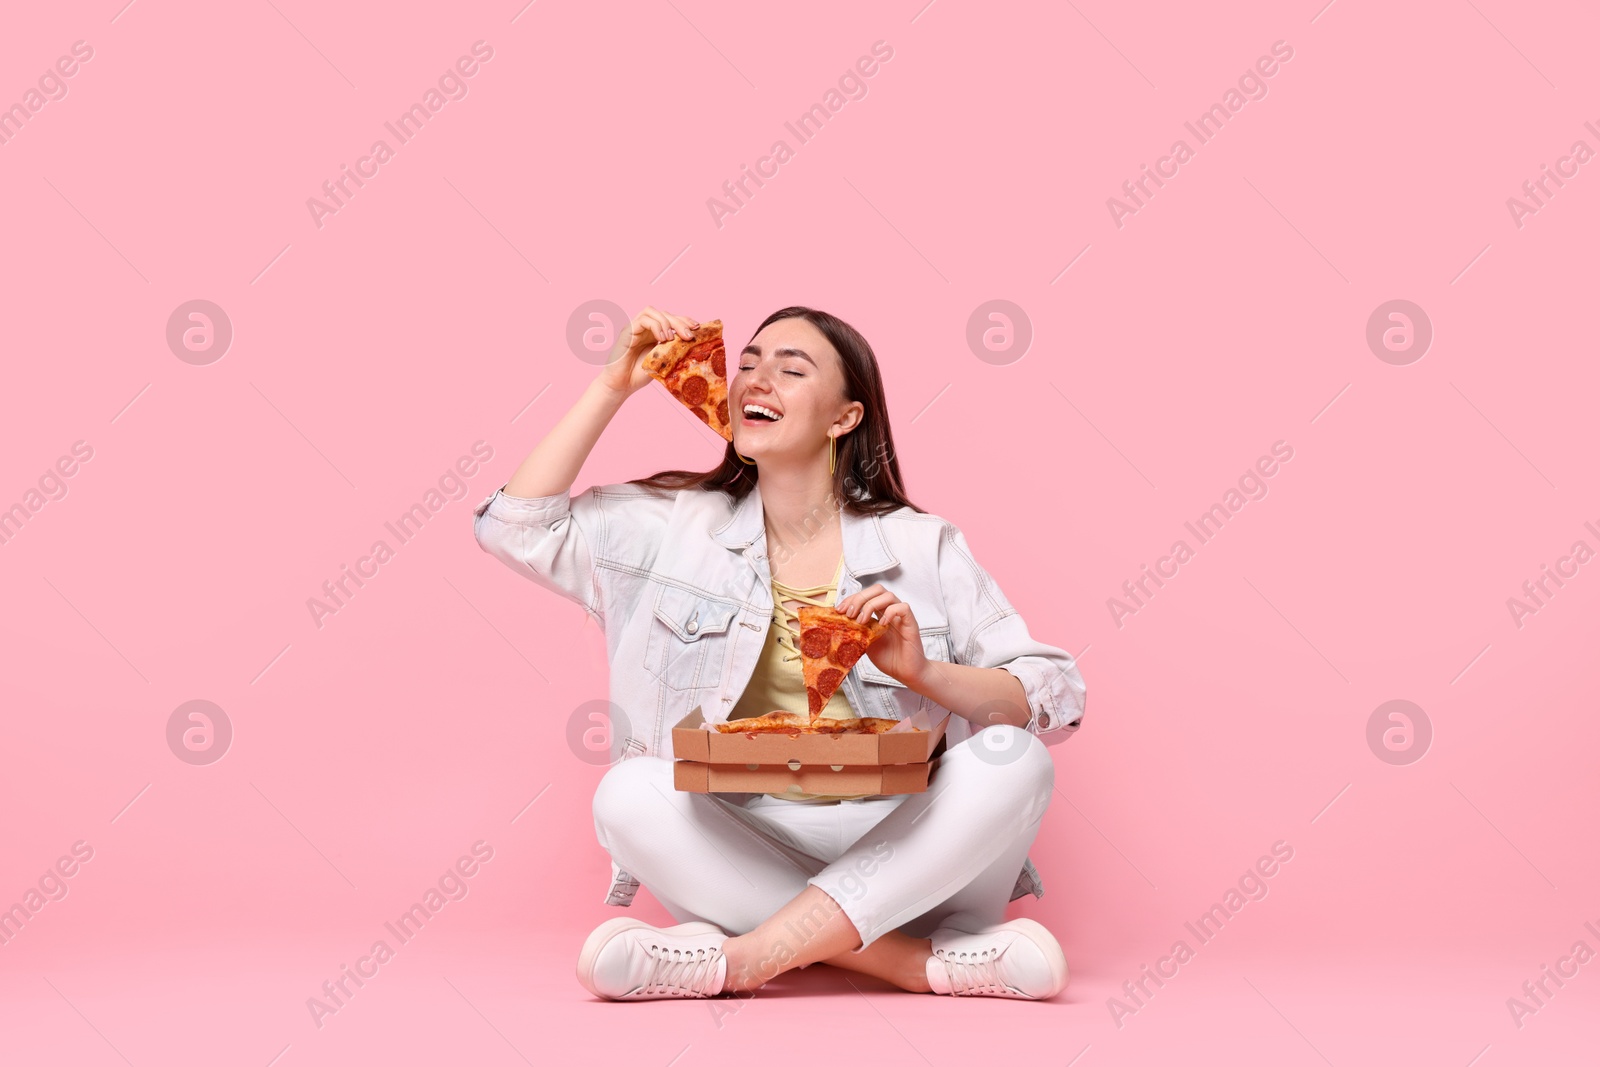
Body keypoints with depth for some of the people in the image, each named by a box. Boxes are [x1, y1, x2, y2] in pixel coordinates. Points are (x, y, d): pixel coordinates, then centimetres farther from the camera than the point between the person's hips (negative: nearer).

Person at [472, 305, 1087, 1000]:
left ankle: (743, 956, -28)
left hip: (893, 845, 0)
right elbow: (517, 527, 1)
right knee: (630, 792, -28)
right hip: (740, 850, 1)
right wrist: (613, 385, 1)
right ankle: (926, 962, -25)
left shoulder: (922, 546, 3)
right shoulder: (678, 526, 10)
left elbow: (1055, 699, -1)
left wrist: (924, 672, -18)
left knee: (1015, 761, -27)